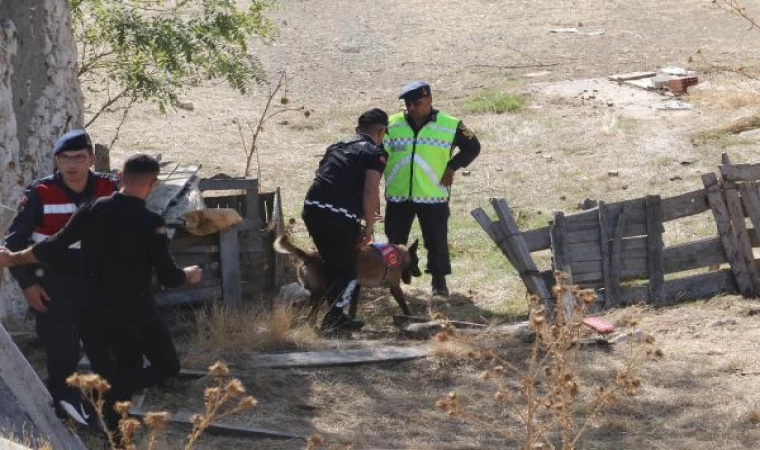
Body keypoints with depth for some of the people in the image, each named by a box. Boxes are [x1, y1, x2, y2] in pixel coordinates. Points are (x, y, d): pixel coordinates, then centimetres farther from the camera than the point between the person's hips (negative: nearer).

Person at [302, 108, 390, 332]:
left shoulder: (338, 146, 25)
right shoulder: (375, 152, 3)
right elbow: (370, 191, -10)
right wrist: (369, 226, -4)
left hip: (312, 207, 7)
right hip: (340, 215, -7)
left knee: (332, 264, 22)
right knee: (349, 270, 9)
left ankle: (336, 315, 28)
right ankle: (333, 318, 2)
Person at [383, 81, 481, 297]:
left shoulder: (449, 126, -3)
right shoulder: (392, 125, 3)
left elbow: (472, 146, 7)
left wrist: (452, 167, -3)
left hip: (433, 196, -2)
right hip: (397, 196, 2)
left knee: (437, 241, 5)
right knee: (395, 241, 9)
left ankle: (439, 279, 20)